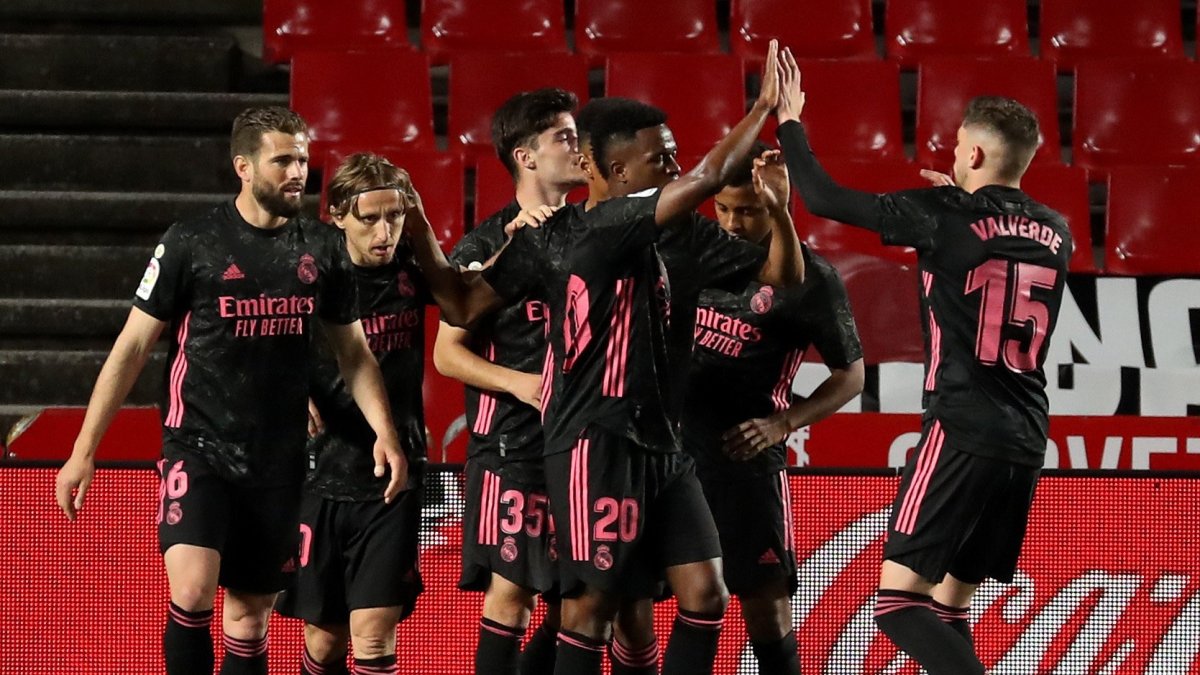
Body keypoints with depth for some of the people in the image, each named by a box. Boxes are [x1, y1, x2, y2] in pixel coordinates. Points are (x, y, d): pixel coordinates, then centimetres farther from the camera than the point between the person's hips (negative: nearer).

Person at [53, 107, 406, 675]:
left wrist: (384, 433, -1)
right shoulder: (191, 243, -6)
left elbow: (353, 352, 14)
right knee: (192, 591, -23)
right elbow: (132, 349, -2)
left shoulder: (322, 249, 5)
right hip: (198, 450, -4)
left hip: (279, 459, 4)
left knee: (250, 613, 9)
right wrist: (84, 452, -5)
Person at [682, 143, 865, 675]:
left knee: (764, 594, -5)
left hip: (744, 454, -5)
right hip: (672, 439, 5)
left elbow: (850, 375, -1)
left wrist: (782, 424, -14)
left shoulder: (812, 280, -6)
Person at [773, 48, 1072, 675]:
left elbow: (823, 198, -4)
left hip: (962, 434, -7)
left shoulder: (945, 217, -8)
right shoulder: (1054, 233, 10)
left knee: (899, 600, -6)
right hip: (1025, 442, 7)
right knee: (947, 604, 15)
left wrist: (790, 122, 11)